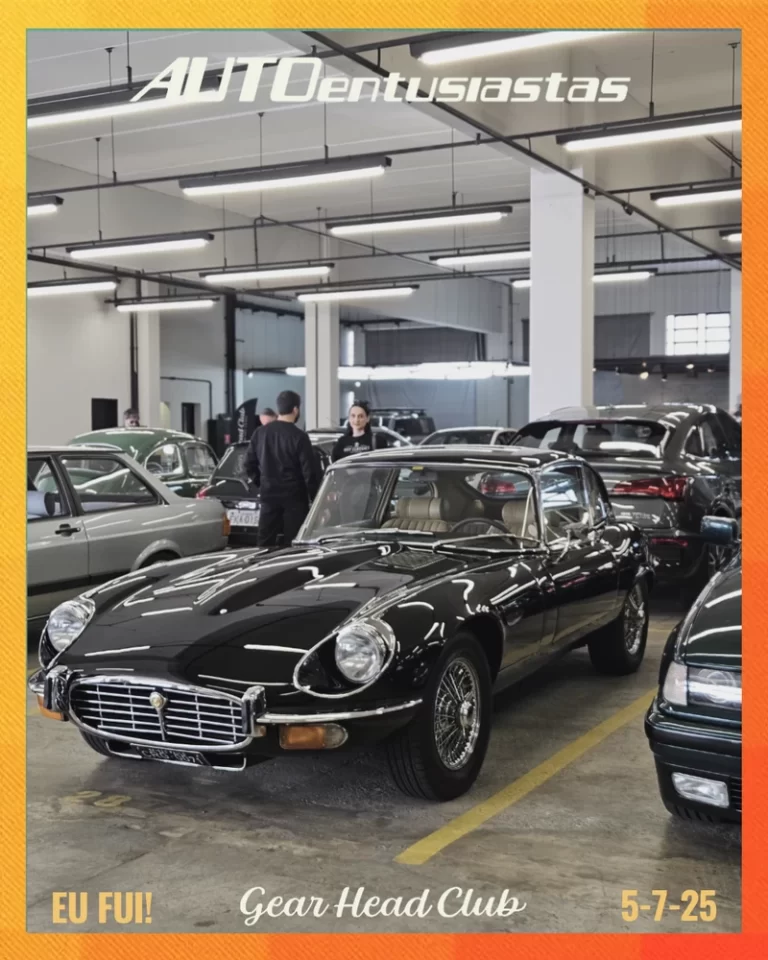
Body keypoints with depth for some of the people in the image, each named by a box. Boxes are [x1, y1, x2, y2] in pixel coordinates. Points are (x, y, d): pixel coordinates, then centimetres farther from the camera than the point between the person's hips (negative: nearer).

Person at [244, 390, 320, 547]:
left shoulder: (260, 433, 5)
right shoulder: (298, 436, -12)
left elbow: (250, 464, 10)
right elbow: (310, 471, -12)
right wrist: (315, 497, -4)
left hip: (268, 495, 5)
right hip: (294, 497, -5)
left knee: (264, 541, 9)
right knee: (293, 544, 0)